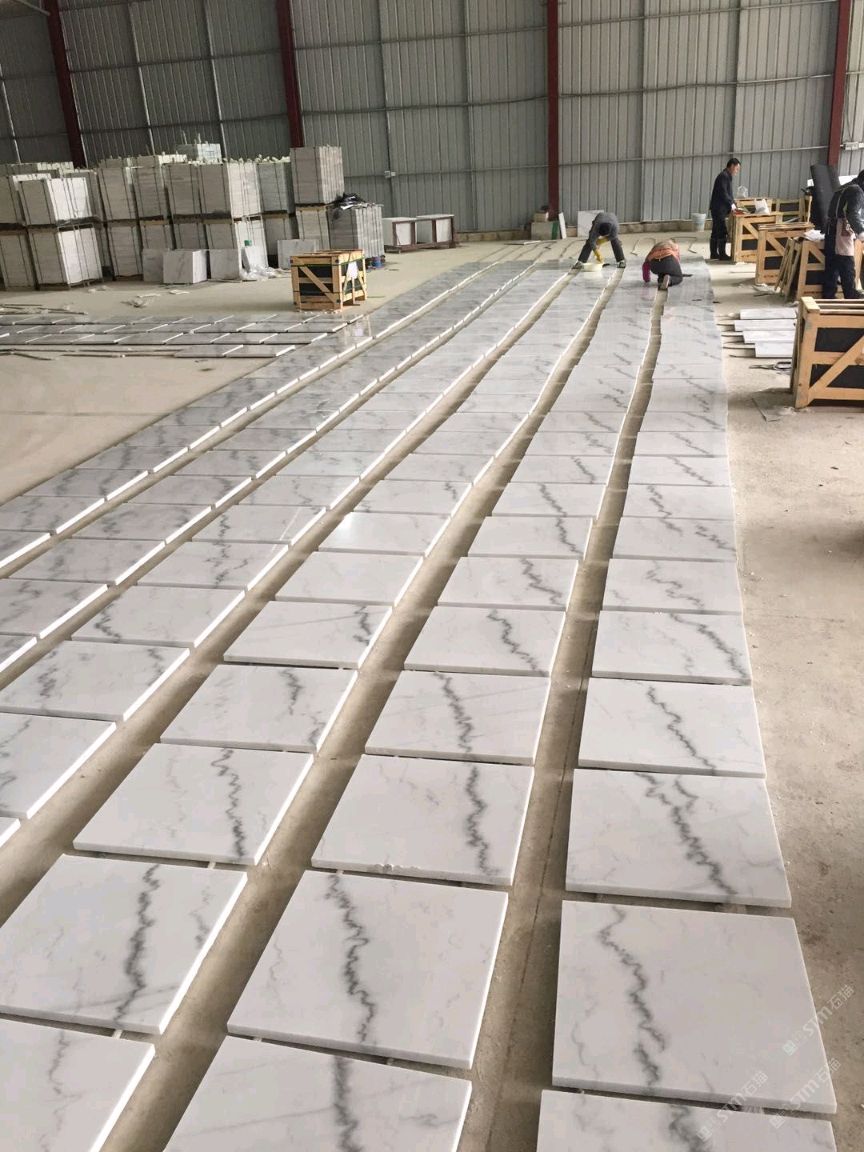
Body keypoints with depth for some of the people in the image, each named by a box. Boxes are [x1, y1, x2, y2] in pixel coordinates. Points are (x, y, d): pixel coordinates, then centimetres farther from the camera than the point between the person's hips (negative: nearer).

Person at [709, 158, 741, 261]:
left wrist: (734, 204, 11)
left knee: (716, 232, 11)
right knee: (722, 232, -9)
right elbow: (723, 193, -21)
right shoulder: (724, 176, -13)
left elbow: (728, 193, 21)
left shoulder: (727, 176, 18)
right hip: (719, 209, -10)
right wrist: (731, 204, -16)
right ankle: (722, 254, -7)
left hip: (719, 209, 10)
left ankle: (714, 253, 15)